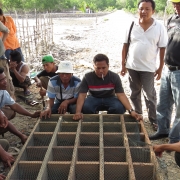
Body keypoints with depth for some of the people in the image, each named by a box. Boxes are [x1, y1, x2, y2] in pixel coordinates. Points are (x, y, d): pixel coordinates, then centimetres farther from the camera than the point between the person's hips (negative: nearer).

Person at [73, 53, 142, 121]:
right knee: (85, 107, -35)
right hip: (93, 98, 0)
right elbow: (82, 95, -24)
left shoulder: (115, 77, -17)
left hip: (110, 98, 1)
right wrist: (78, 112, -42)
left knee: (120, 108, -32)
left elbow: (121, 95, -22)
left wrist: (131, 111, -38)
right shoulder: (87, 77, -18)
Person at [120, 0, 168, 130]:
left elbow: (163, 49, -4)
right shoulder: (132, 26, -3)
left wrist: (160, 68, -5)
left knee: (149, 95, 5)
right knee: (135, 94, 16)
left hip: (148, 68, -3)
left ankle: (153, 120, 20)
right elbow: (125, 46, 3)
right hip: (132, 66, 3)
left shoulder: (159, 28, -7)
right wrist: (123, 64, 3)